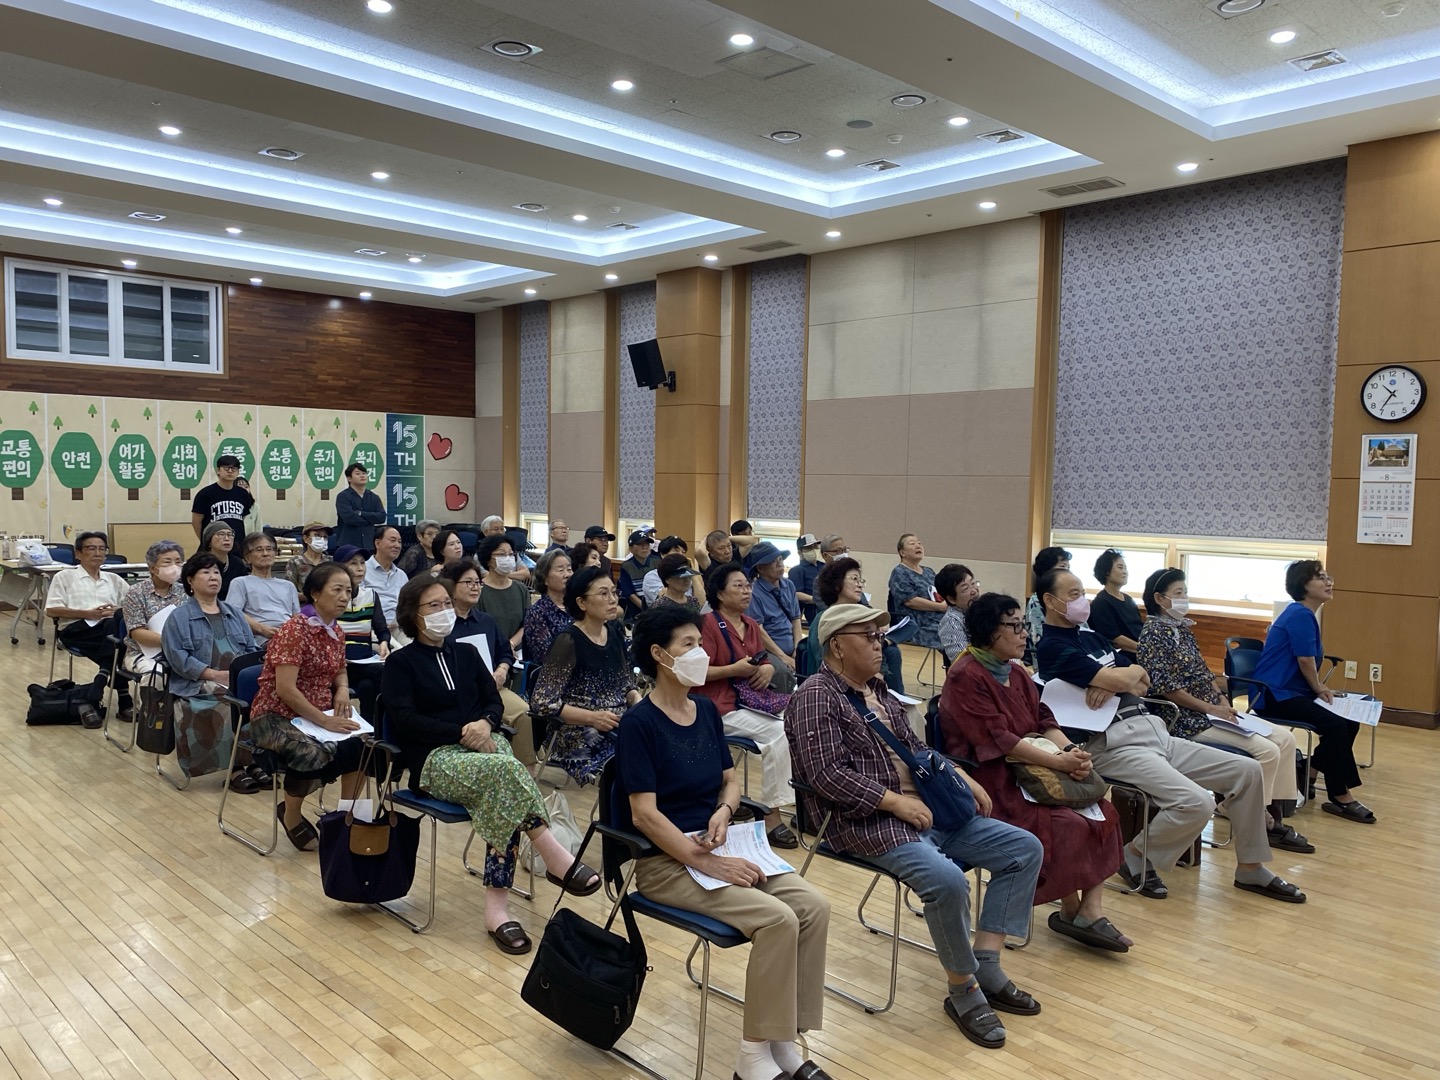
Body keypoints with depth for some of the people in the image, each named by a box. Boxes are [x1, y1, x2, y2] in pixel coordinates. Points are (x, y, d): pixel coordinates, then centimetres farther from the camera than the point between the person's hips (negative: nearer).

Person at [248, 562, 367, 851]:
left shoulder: (335, 632, 6)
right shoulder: (295, 629, -18)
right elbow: (285, 689, -24)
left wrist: (343, 689, -1)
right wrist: (325, 721, -25)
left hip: (319, 715, 7)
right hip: (276, 716, -7)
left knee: (362, 744, -16)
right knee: (313, 753, -34)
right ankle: (291, 814, -4)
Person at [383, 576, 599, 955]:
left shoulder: (466, 654, 22)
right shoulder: (401, 663, 8)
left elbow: (493, 700, 14)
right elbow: (405, 719, -6)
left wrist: (485, 724, -10)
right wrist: (461, 732, -15)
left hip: (483, 746, 4)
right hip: (435, 758, -4)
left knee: (504, 797, -31)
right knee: (506, 769, -35)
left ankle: (497, 905, -30)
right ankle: (552, 854, -30)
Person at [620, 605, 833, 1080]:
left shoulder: (707, 710, 8)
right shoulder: (639, 723, -13)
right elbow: (645, 814, -18)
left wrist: (723, 811, -5)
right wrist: (707, 864, -22)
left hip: (715, 844, 7)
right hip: (666, 860, -7)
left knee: (814, 905, -13)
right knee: (776, 918, -24)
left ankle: (784, 1040, -2)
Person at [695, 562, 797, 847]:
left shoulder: (751, 625, 13)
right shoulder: (709, 624, -9)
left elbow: (764, 659, 20)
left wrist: (768, 668, -3)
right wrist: (736, 669, -21)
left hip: (753, 696, 7)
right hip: (722, 706, -7)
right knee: (778, 734, -25)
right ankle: (771, 818, -15)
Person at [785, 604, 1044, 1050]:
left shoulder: (877, 688, 17)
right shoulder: (816, 696, -11)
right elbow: (828, 774, -20)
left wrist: (961, 777, 10)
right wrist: (896, 801, -20)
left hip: (923, 807, 9)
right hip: (866, 821, -9)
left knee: (1024, 848, 1)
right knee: (947, 879, -33)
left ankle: (987, 966, 2)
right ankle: (964, 991, -8)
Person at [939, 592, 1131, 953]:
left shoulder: (1017, 673, 12)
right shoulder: (965, 677, -15)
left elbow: (1045, 721, 7)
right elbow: (998, 740, -22)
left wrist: (1072, 750, -14)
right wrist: (1059, 762, -24)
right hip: (990, 780, -9)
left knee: (1101, 811, -5)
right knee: (1065, 825, -22)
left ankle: (1092, 910, -6)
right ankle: (1070, 912, 1)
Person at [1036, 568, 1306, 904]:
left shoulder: (1091, 636, 19)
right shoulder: (1052, 647, -11)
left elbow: (1142, 684, 13)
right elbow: (1123, 679, -19)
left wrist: (1111, 682, -8)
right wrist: (1131, 672, 5)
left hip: (1152, 730, 9)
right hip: (1112, 745, -9)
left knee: (1247, 771, 5)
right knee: (1196, 803, -27)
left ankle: (1250, 869, 19)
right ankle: (1137, 858, 0)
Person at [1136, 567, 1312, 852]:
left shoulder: (1183, 628, 14)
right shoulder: (1153, 632, -13)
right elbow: (1165, 687, -19)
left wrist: (1222, 700, 1)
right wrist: (1211, 708, -18)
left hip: (1213, 711, 9)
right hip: (1188, 720, -9)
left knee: (1285, 738, 1)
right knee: (1267, 750, -18)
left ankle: (1275, 819, 4)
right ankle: (1261, 823, -1)